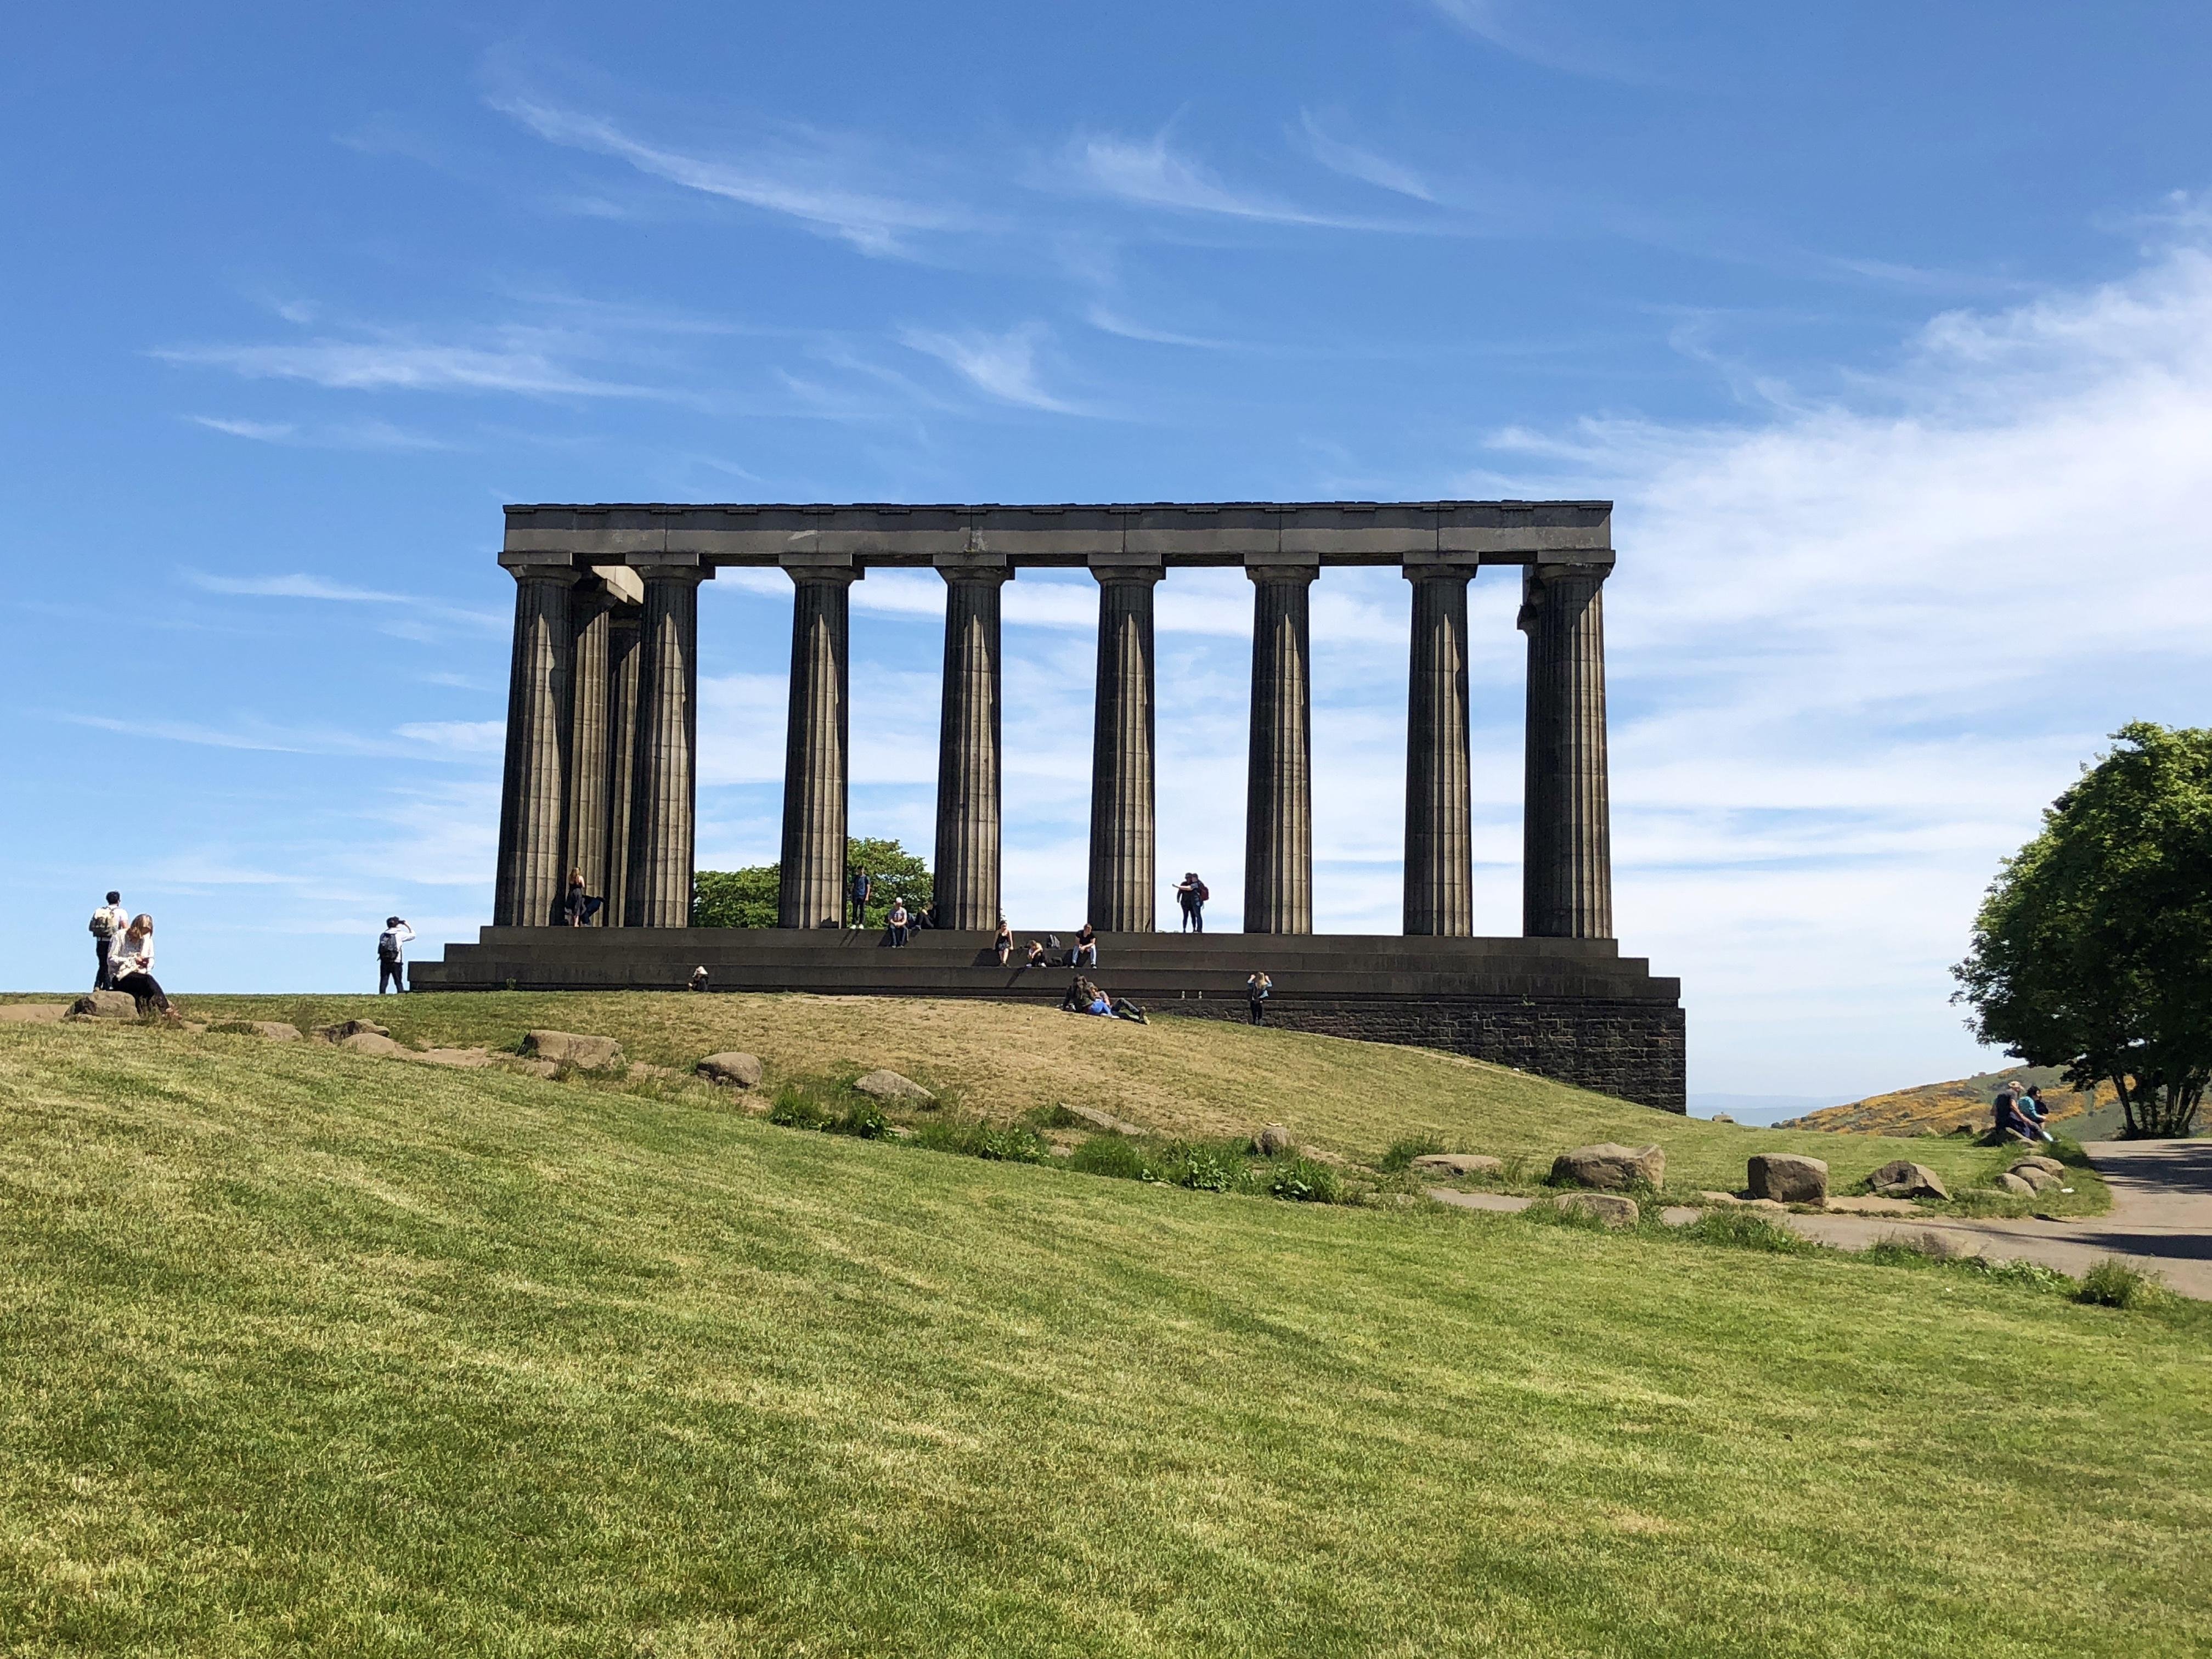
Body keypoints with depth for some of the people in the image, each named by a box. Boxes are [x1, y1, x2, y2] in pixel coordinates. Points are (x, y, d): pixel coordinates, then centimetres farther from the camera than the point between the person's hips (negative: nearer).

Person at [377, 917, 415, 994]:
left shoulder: (383, 935, 8)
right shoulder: (400, 934, -3)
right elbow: (413, 935, 9)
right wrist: (407, 926, 19)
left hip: (384, 962, 3)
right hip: (396, 963, -3)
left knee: (383, 980, 3)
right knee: (398, 982, 3)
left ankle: (381, 995, -4)